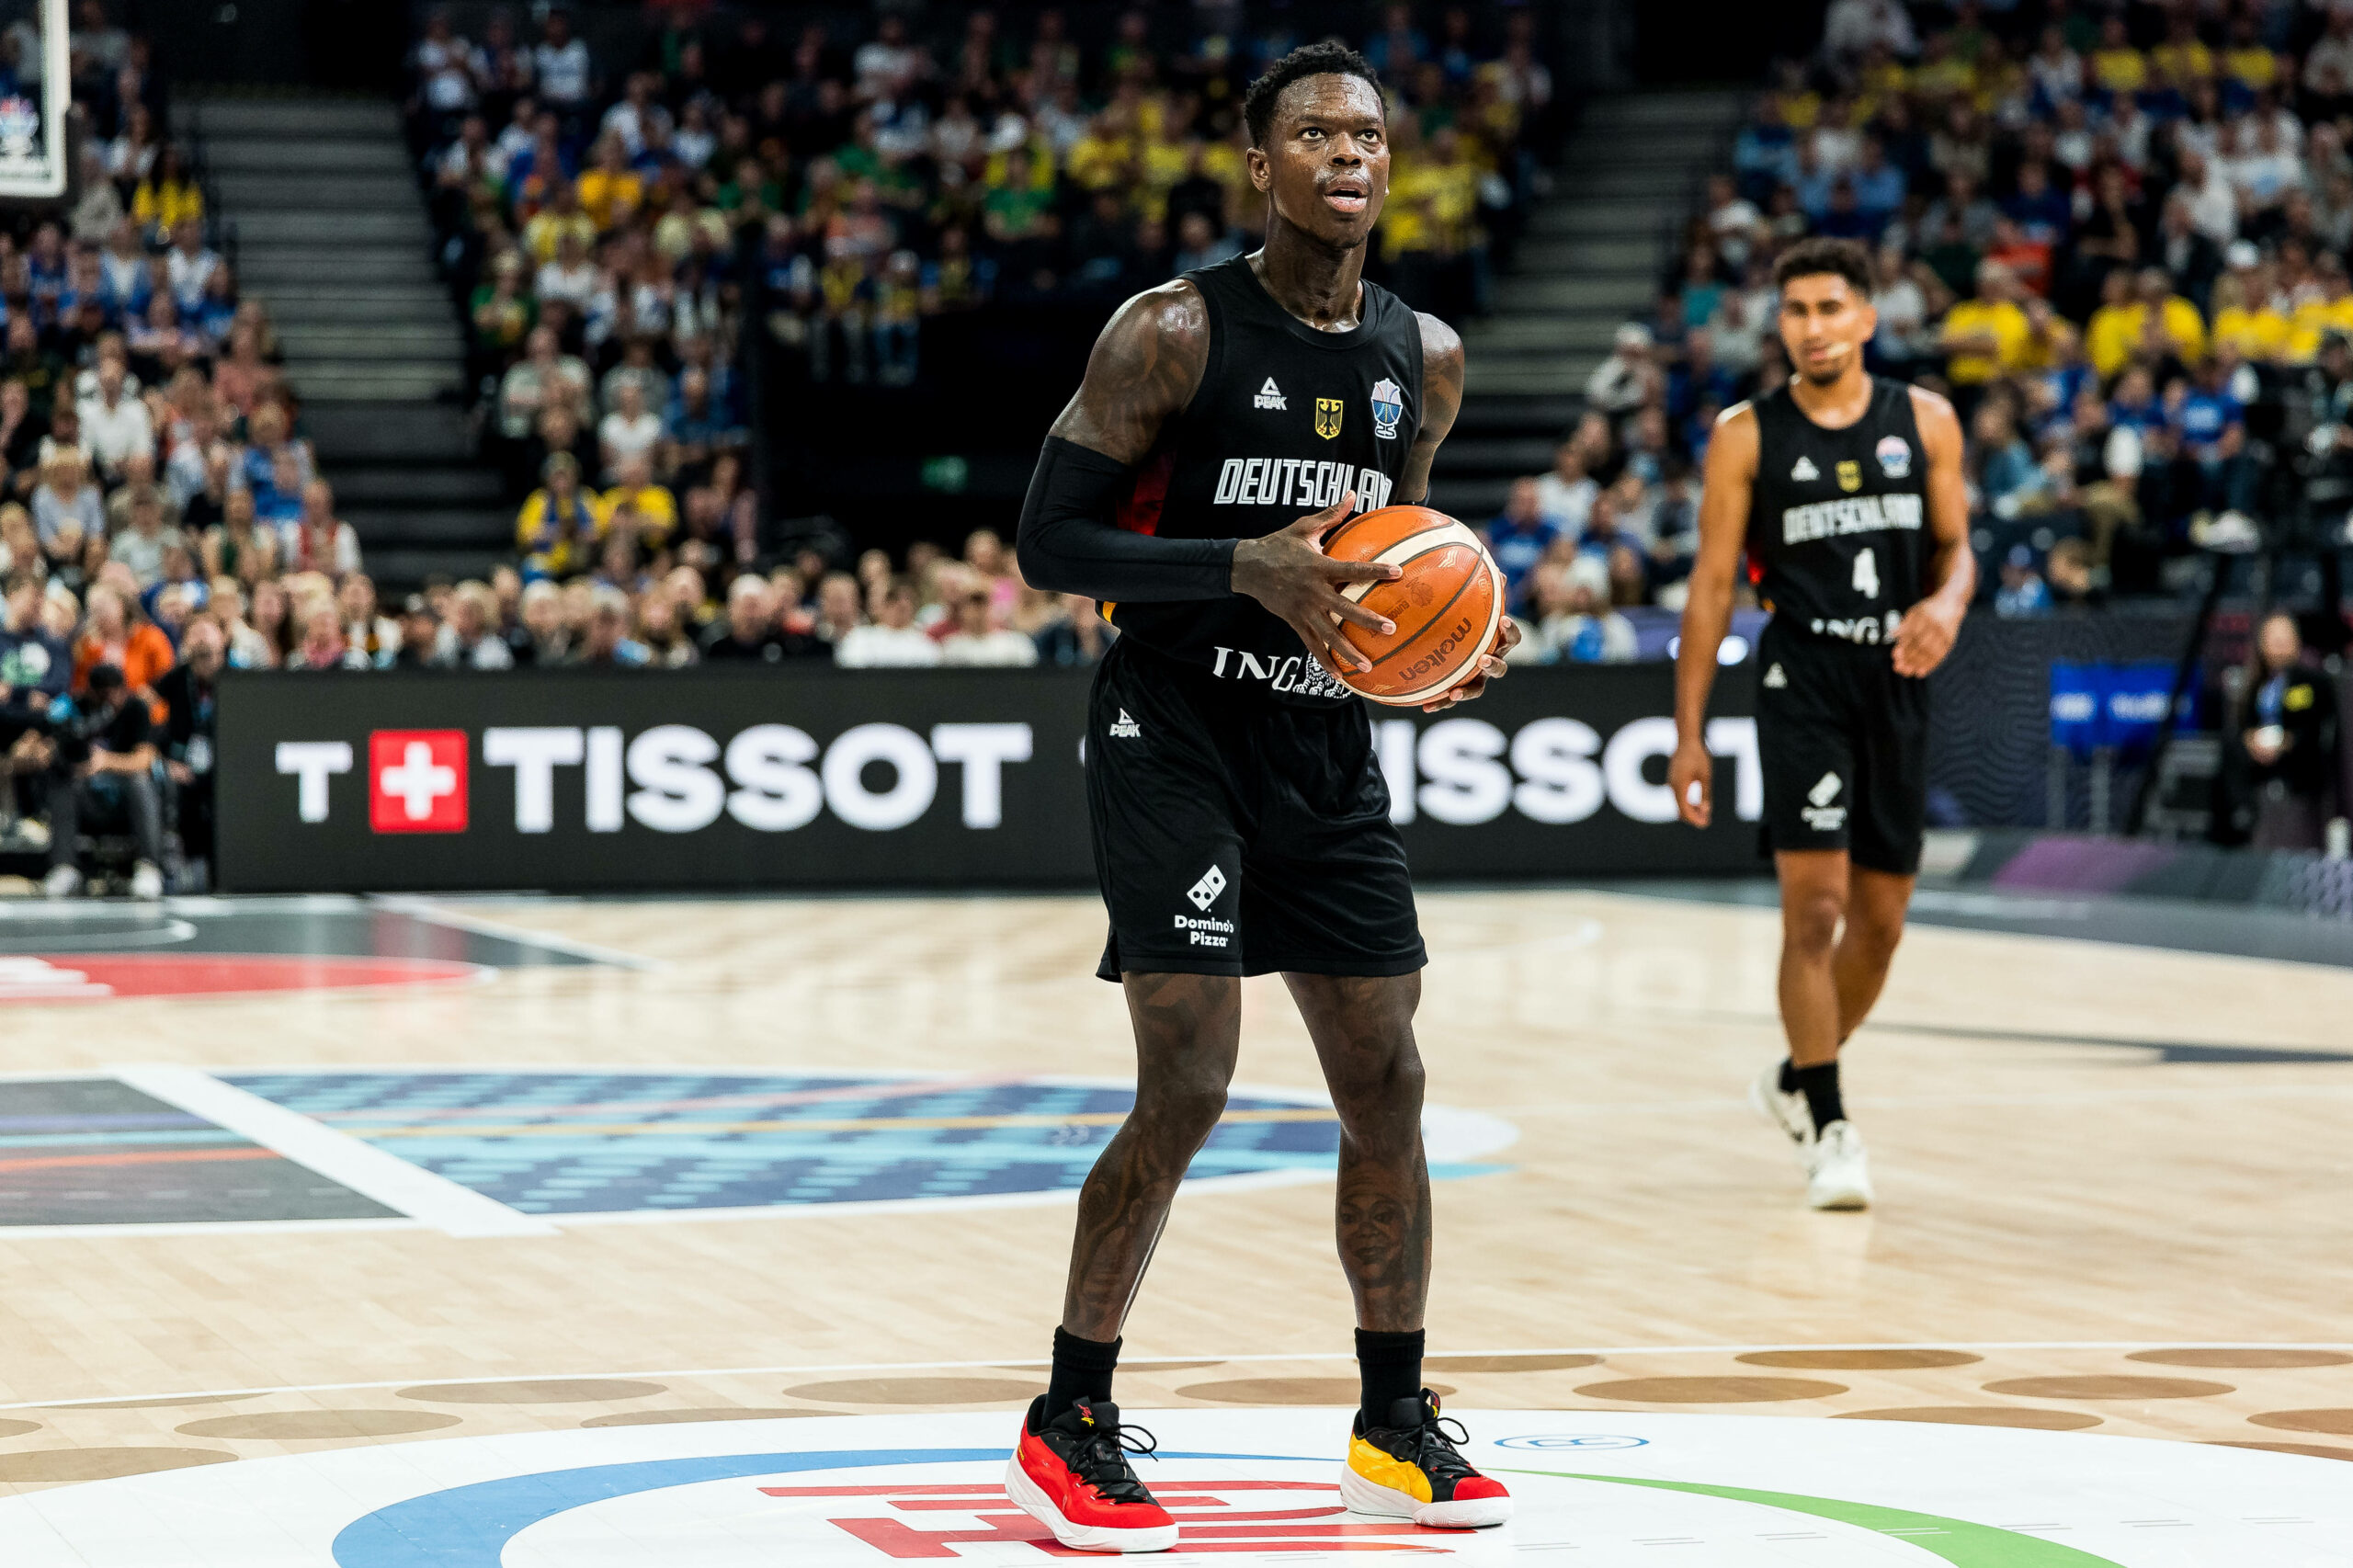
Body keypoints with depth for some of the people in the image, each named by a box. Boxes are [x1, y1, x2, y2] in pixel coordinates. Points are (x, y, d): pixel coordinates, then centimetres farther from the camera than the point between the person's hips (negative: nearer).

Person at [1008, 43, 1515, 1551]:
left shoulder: (1425, 356, 6)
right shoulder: (1174, 332, -12)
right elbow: (1050, 539, -13)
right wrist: (1248, 566, -26)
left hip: (1329, 750, 6)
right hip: (1176, 737, -6)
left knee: (1387, 1086, 7)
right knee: (1187, 1090, -13)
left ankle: (1395, 1428, 21)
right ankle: (1068, 1426, 1)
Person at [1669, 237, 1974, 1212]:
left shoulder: (1925, 422, 6)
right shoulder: (1747, 435, -1)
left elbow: (1955, 546, 13)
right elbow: (1712, 584, 1)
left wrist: (1946, 602, -12)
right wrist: (1689, 733, -3)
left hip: (1897, 683, 3)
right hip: (1803, 678, -3)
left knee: (1881, 921, 10)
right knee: (1815, 904, -13)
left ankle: (1797, 1079, 33)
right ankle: (1828, 1128, -6)